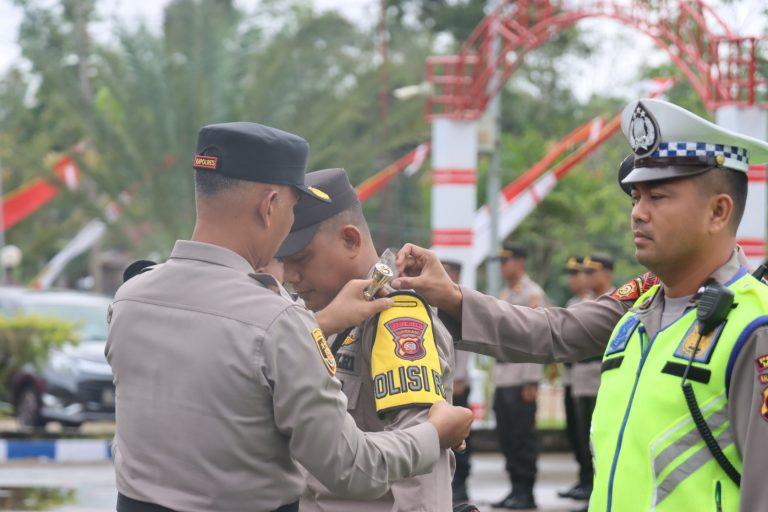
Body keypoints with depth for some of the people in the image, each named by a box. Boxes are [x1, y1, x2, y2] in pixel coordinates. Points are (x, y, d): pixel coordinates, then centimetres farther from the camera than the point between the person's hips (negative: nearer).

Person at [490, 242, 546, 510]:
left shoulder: (532, 294, -8)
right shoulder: (504, 294, 19)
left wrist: (531, 381, -18)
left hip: (522, 378, -9)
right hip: (502, 377, 9)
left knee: (522, 436, -6)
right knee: (507, 436, 9)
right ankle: (515, 489, 14)